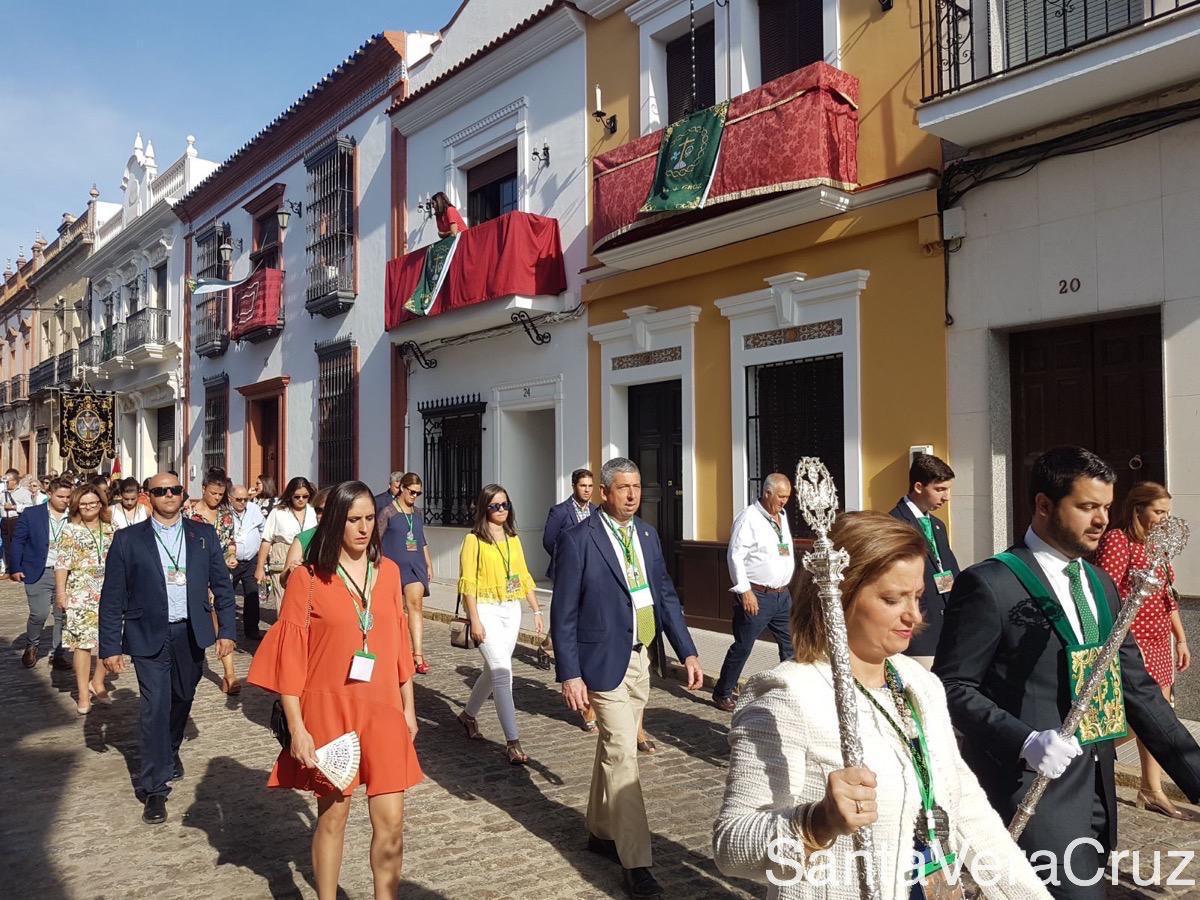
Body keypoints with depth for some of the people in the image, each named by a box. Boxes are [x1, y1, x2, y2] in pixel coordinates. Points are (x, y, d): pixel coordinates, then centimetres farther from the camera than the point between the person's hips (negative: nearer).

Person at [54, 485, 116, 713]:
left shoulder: (111, 529, 10)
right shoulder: (71, 530, 1)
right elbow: (62, 563, -3)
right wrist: (61, 592, -9)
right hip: (81, 593, -3)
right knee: (83, 642, -2)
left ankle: (97, 683, 22)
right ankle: (83, 694, 7)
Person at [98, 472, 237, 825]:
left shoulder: (203, 534, 3)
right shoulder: (128, 539, -2)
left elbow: (222, 584, 6)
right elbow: (112, 598, -1)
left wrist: (226, 630, 1)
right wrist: (110, 646, -4)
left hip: (192, 634, 3)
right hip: (149, 636, -2)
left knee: (182, 699, 17)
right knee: (154, 707, -5)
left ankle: (170, 750, 46)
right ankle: (154, 788, 6)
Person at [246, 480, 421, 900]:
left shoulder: (387, 571, 3)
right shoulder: (308, 578, -8)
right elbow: (290, 658, -7)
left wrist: (408, 707, 12)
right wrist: (297, 728, -10)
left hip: (382, 711, 3)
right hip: (329, 710, -3)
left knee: (391, 822, 2)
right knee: (332, 818, 12)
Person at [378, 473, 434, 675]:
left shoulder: (417, 513, 13)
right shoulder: (388, 512, -4)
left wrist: (429, 565, 20)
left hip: (415, 565, 4)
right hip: (394, 565, -4)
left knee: (416, 604, -9)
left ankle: (418, 654, -13)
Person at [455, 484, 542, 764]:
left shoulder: (513, 538, 11)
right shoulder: (474, 539, -7)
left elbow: (524, 577, 15)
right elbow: (468, 583, -10)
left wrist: (536, 610, 10)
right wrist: (475, 621, -15)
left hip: (512, 610, 6)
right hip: (487, 610, -6)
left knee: (494, 670, 14)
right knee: (502, 673, -12)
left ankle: (468, 715, 38)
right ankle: (513, 743, -9)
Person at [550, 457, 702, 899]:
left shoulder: (647, 534, 7)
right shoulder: (578, 540, -13)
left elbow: (666, 594, 11)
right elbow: (563, 614, -12)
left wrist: (687, 651, 4)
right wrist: (569, 674, -15)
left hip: (640, 659, 7)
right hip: (604, 662, -6)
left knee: (613, 748, 19)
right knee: (622, 755, -5)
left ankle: (601, 832, 36)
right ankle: (635, 861, 4)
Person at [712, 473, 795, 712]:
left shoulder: (782, 516, 12)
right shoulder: (749, 518, -12)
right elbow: (735, 555, -15)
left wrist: (787, 586, 17)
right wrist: (745, 591, -17)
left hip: (782, 594, 7)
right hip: (757, 595, -7)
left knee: (791, 643, 9)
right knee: (743, 646, 1)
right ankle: (722, 693, 15)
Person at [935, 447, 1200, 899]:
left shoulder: (1100, 585, 11)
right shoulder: (989, 585, -13)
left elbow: (1136, 688, 13)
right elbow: (952, 687, -13)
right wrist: (1024, 741, -26)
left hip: (1096, 791, 8)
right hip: (1031, 793, -7)